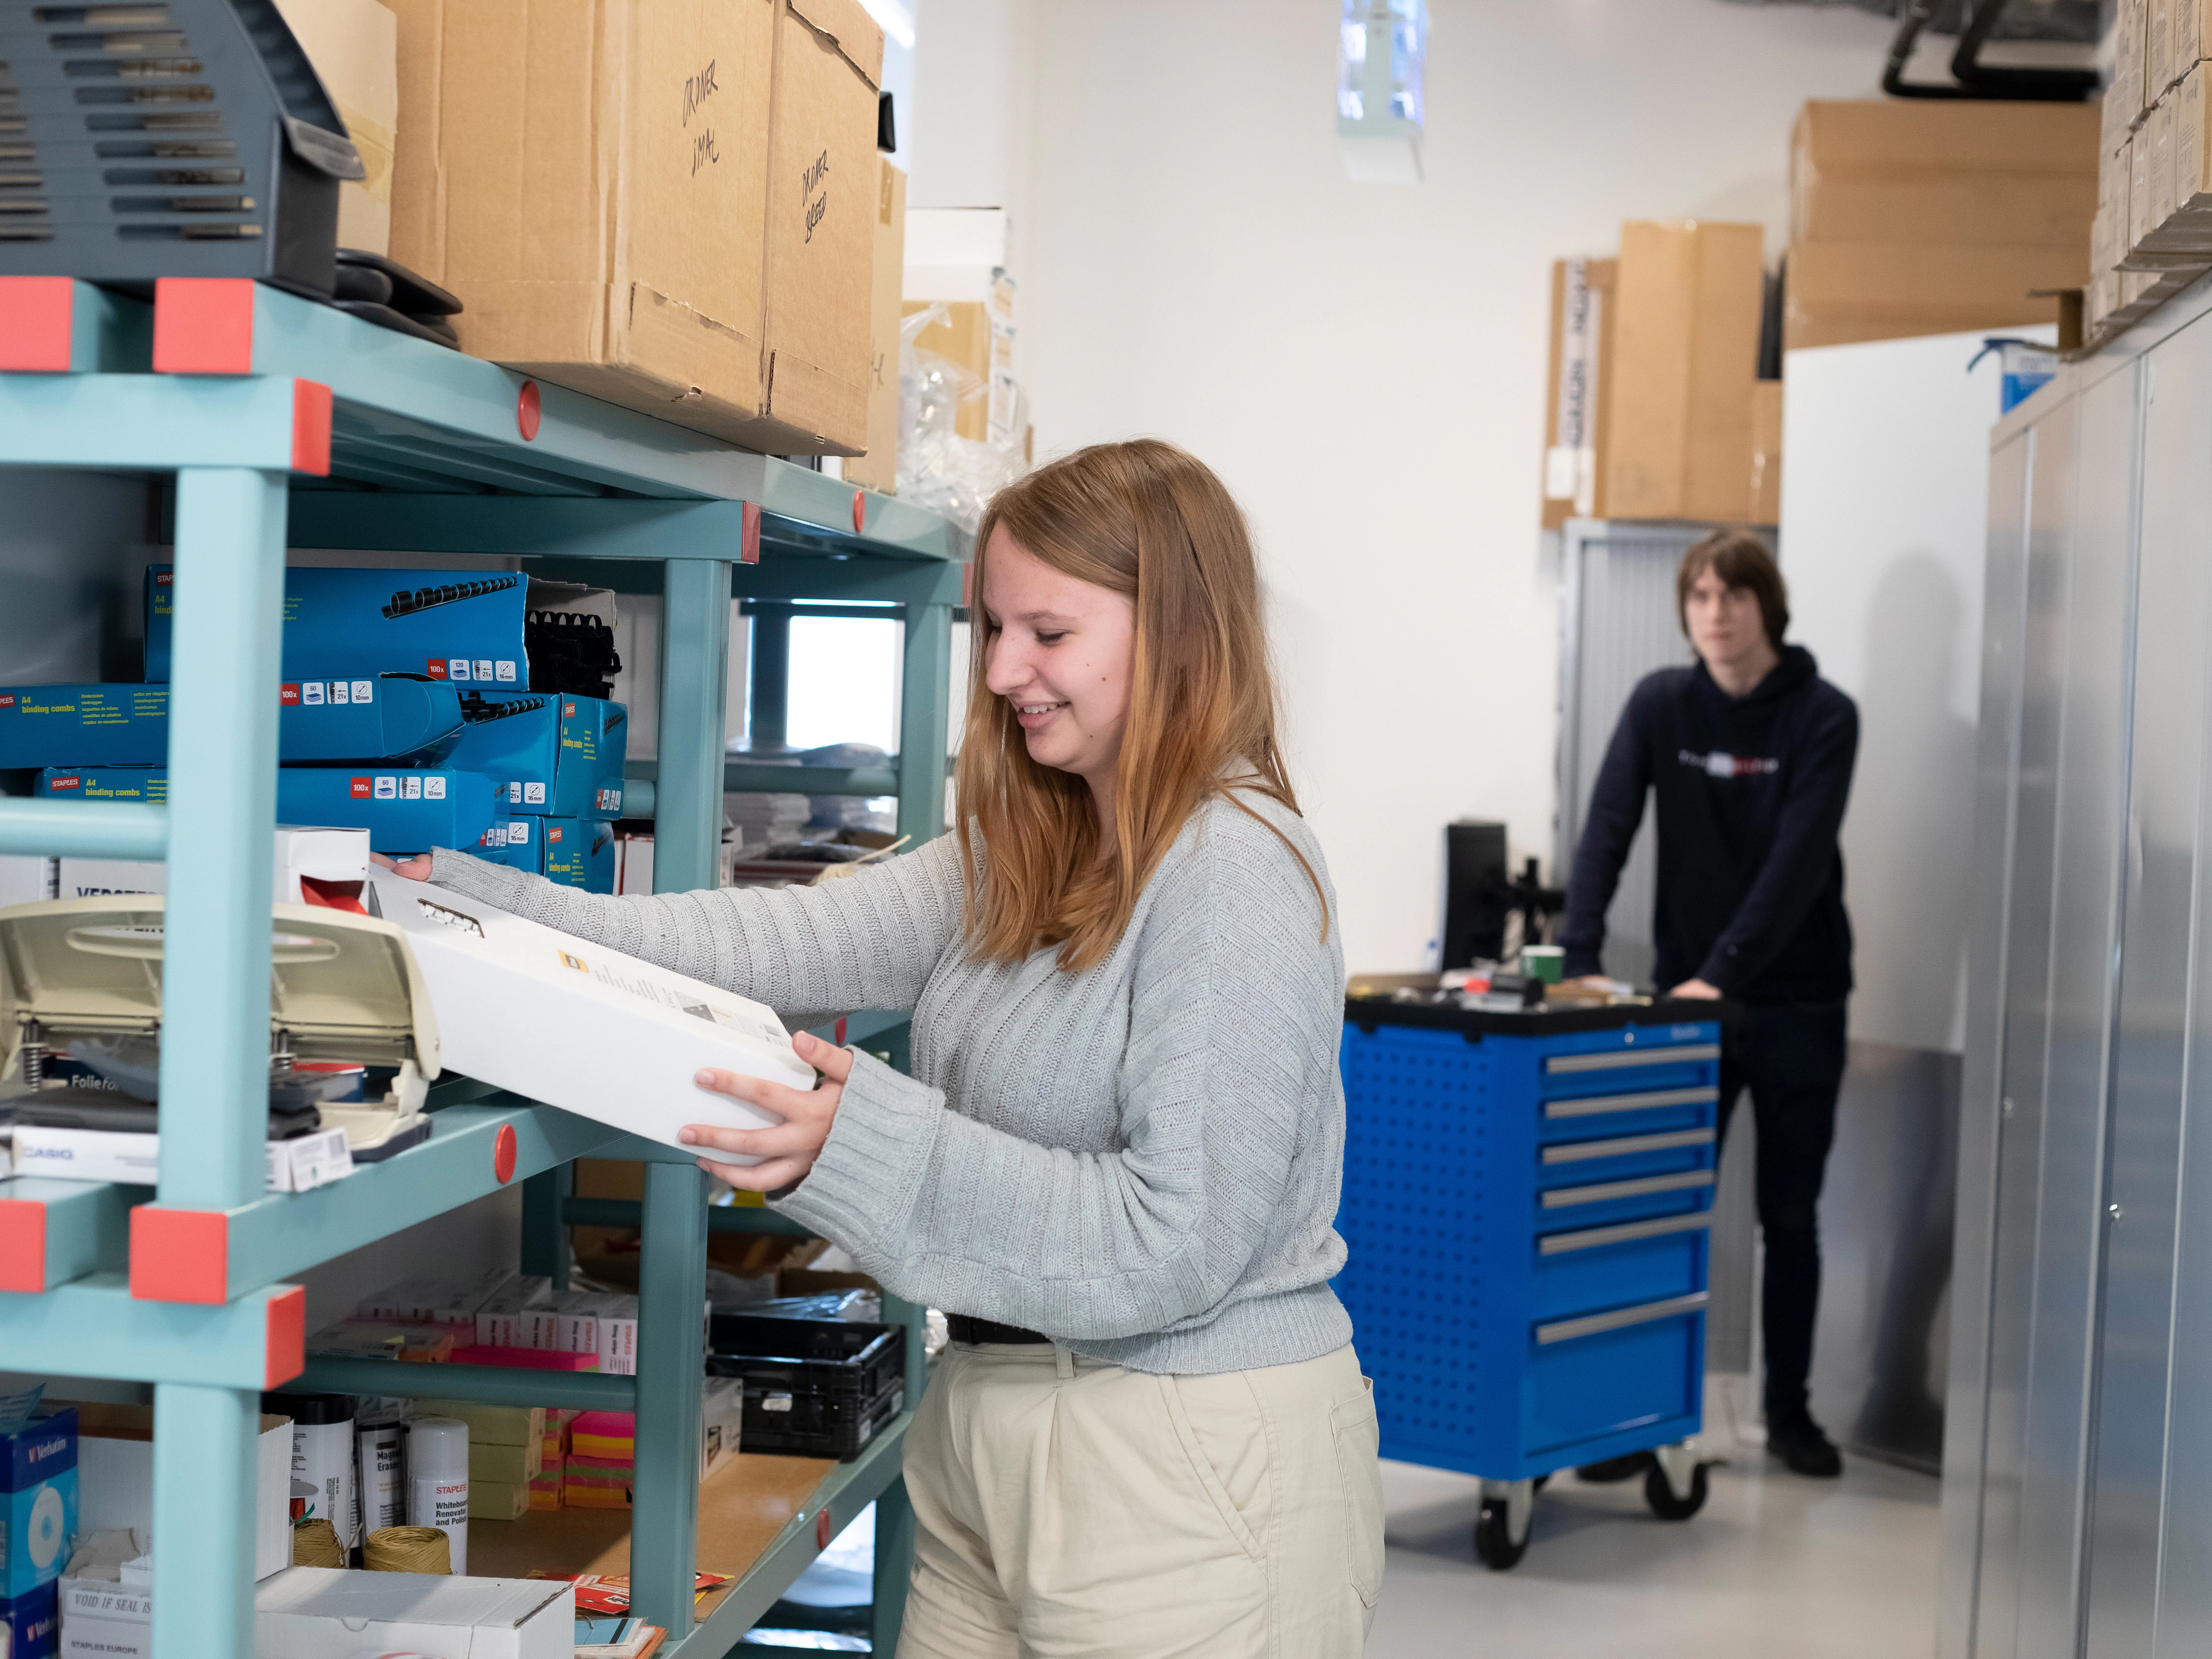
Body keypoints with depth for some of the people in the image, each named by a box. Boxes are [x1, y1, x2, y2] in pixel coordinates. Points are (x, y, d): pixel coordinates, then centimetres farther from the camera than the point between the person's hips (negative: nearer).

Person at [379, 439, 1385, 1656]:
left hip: (1184, 1474, -8)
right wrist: (482, 911, -6)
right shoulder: (1025, 850, 10)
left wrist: (868, 1151, -28)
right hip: (989, 1434, 8)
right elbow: (803, 945, 1)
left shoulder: (1234, 875, -18)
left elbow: (1169, 1243, -22)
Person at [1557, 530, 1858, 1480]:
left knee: (1790, 1218, 10)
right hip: (1686, 998, 1)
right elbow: (1607, 832, -9)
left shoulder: (1823, 717, -8)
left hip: (1796, 1004, -1)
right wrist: (1577, 960, -22)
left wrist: (1721, 973, -27)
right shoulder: (1661, 705, -1)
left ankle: (1788, 1411, 23)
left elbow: (1797, 862, -18)